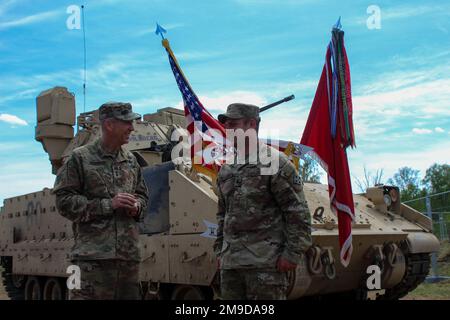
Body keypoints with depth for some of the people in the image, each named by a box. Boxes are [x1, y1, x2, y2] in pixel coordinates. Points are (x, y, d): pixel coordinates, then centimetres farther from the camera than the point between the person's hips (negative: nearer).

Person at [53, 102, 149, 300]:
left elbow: (142, 194, 25)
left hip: (129, 256, 5)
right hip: (92, 255, -5)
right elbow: (64, 201, -5)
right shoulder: (80, 158, -1)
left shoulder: (131, 161, 15)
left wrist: (137, 207, 1)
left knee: (130, 295, 8)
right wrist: (108, 204, -13)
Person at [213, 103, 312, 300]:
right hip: (229, 262, 7)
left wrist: (293, 253, -13)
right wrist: (219, 250, 18)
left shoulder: (275, 162, -7)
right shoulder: (226, 169, 15)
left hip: (265, 262, -7)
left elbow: (298, 213, -9)